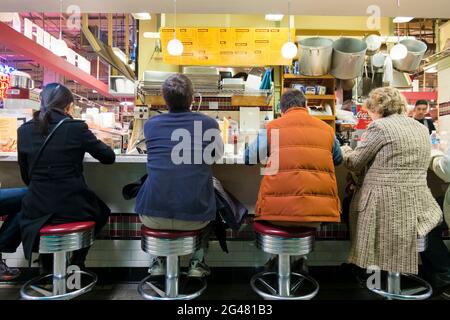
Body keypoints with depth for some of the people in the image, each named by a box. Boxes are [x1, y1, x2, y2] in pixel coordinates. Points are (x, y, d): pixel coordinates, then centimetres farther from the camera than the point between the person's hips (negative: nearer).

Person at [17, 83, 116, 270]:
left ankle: (46, 265, 34)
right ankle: (77, 261, 29)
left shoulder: (24, 130, 1)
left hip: (37, 211, 3)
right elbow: (109, 157, -2)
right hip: (73, 208, -3)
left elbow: (26, 176, 9)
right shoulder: (76, 128, -11)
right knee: (101, 211, 30)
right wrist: (90, 143, 17)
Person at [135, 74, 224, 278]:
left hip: (153, 217, 1)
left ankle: (158, 261, 31)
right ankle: (197, 261, 26)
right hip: (194, 218, 0)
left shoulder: (150, 124, 1)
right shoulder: (209, 124, -3)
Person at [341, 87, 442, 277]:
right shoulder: (422, 128, 14)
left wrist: (345, 150, 18)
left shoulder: (380, 126, -11)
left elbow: (354, 163, -6)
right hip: (418, 203, 7)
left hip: (385, 204, -7)